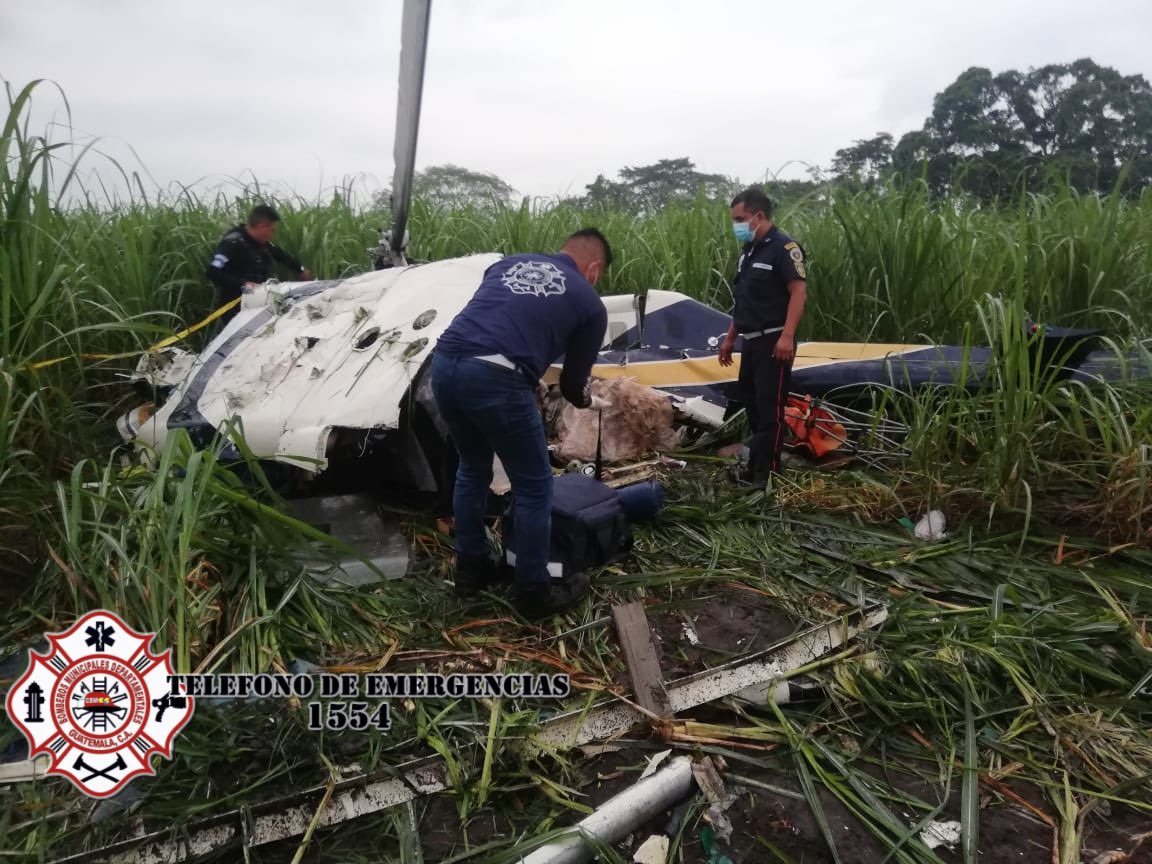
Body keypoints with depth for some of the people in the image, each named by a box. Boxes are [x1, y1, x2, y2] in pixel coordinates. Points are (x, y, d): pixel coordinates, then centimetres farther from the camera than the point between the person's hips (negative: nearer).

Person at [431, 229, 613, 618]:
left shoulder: (510, 263, 26)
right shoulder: (590, 303, 13)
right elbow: (573, 382, 18)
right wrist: (588, 401, 43)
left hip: (444, 363, 6)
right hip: (494, 378, -6)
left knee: (472, 469, 27)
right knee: (534, 486, 13)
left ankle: (470, 568, 40)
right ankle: (534, 591, 23)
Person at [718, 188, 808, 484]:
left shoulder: (784, 247, -10)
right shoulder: (748, 251, 17)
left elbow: (799, 291, -19)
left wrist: (787, 336, -27)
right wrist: (730, 338, 20)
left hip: (774, 342, -9)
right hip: (752, 343, 9)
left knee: (770, 409, -8)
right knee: (752, 405, 13)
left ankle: (767, 475, -4)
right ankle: (755, 468, 22)